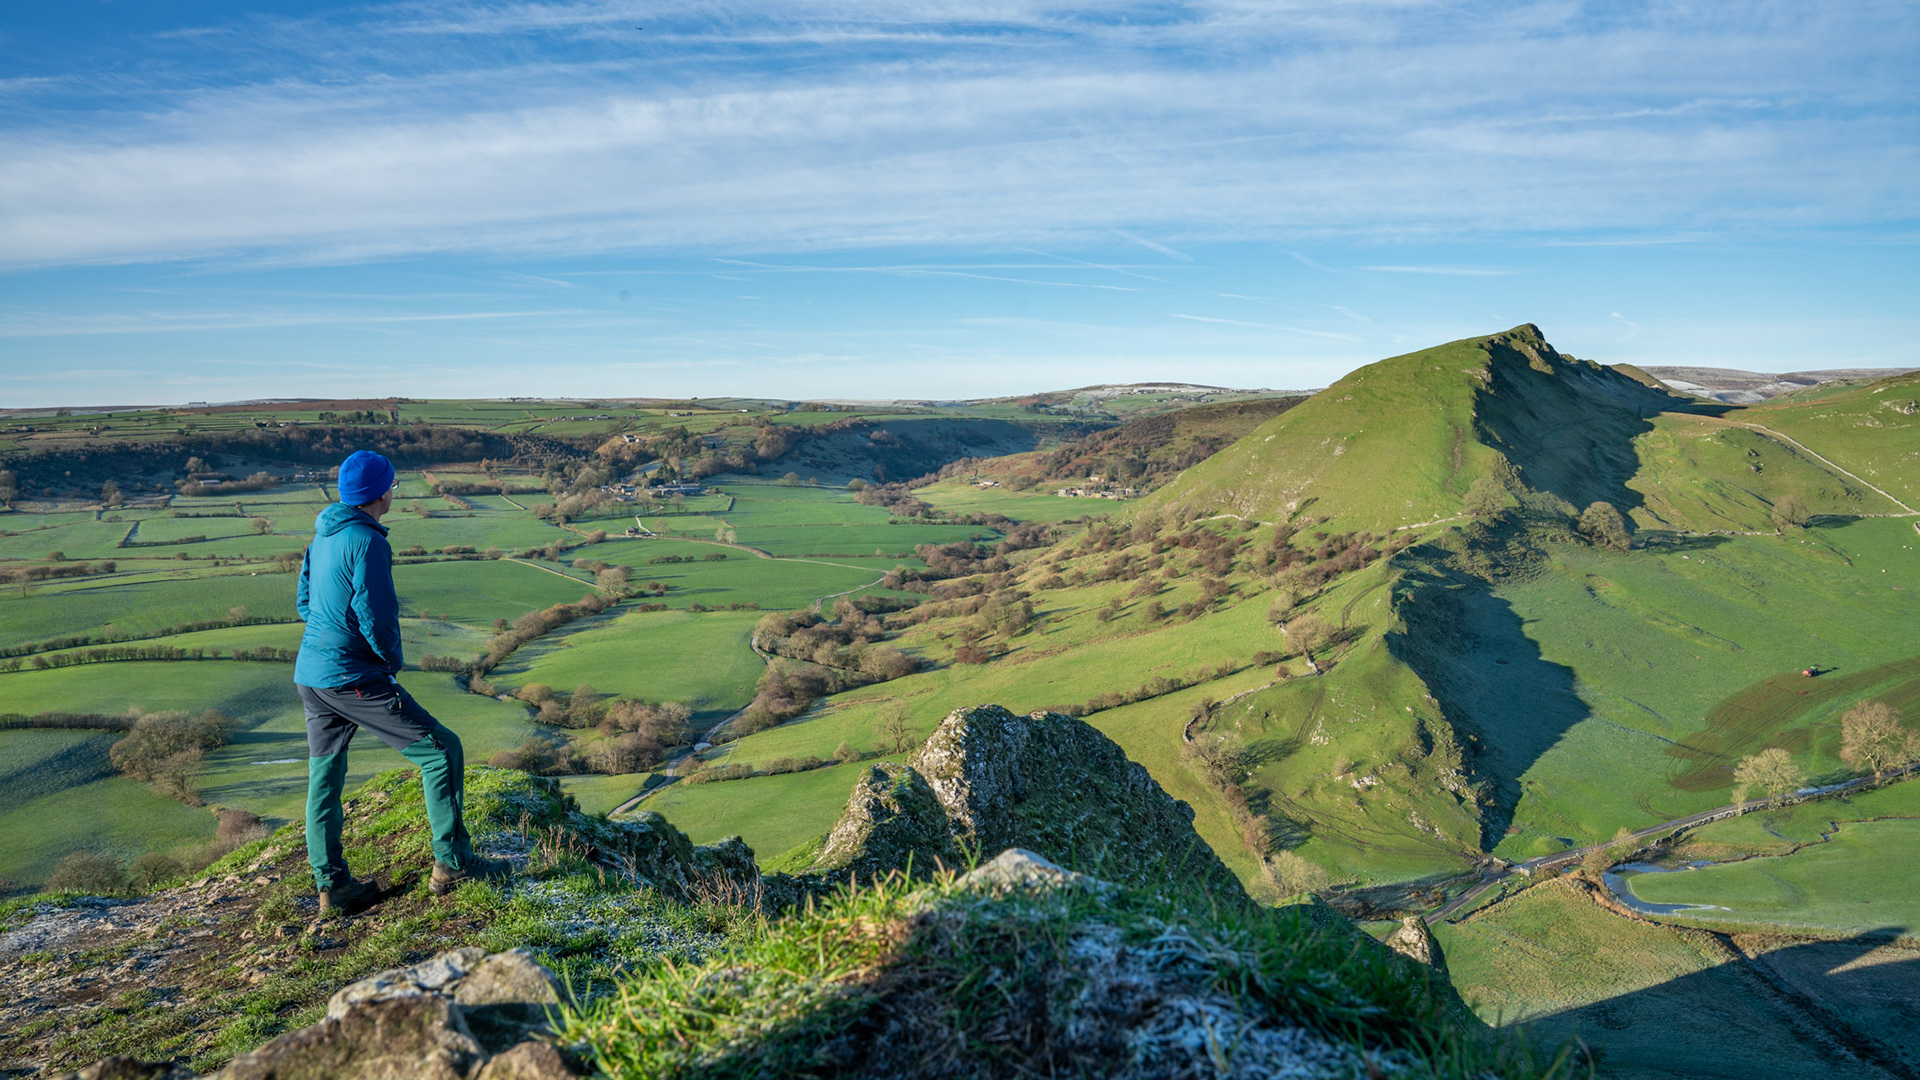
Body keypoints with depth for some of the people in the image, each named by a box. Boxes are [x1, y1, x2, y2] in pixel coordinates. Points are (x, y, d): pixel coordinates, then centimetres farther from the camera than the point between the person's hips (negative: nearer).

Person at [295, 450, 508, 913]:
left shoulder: (323, 537, 11)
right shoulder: (367, 542, -17)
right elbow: (376, 619, -20)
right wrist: (393, 660, -3)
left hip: (309, 675, 10)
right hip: (353, 678, -10)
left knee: (324, 779, 15)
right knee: (441, 749, -3)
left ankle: (331, 885, 24)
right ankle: (451, 863, 0)